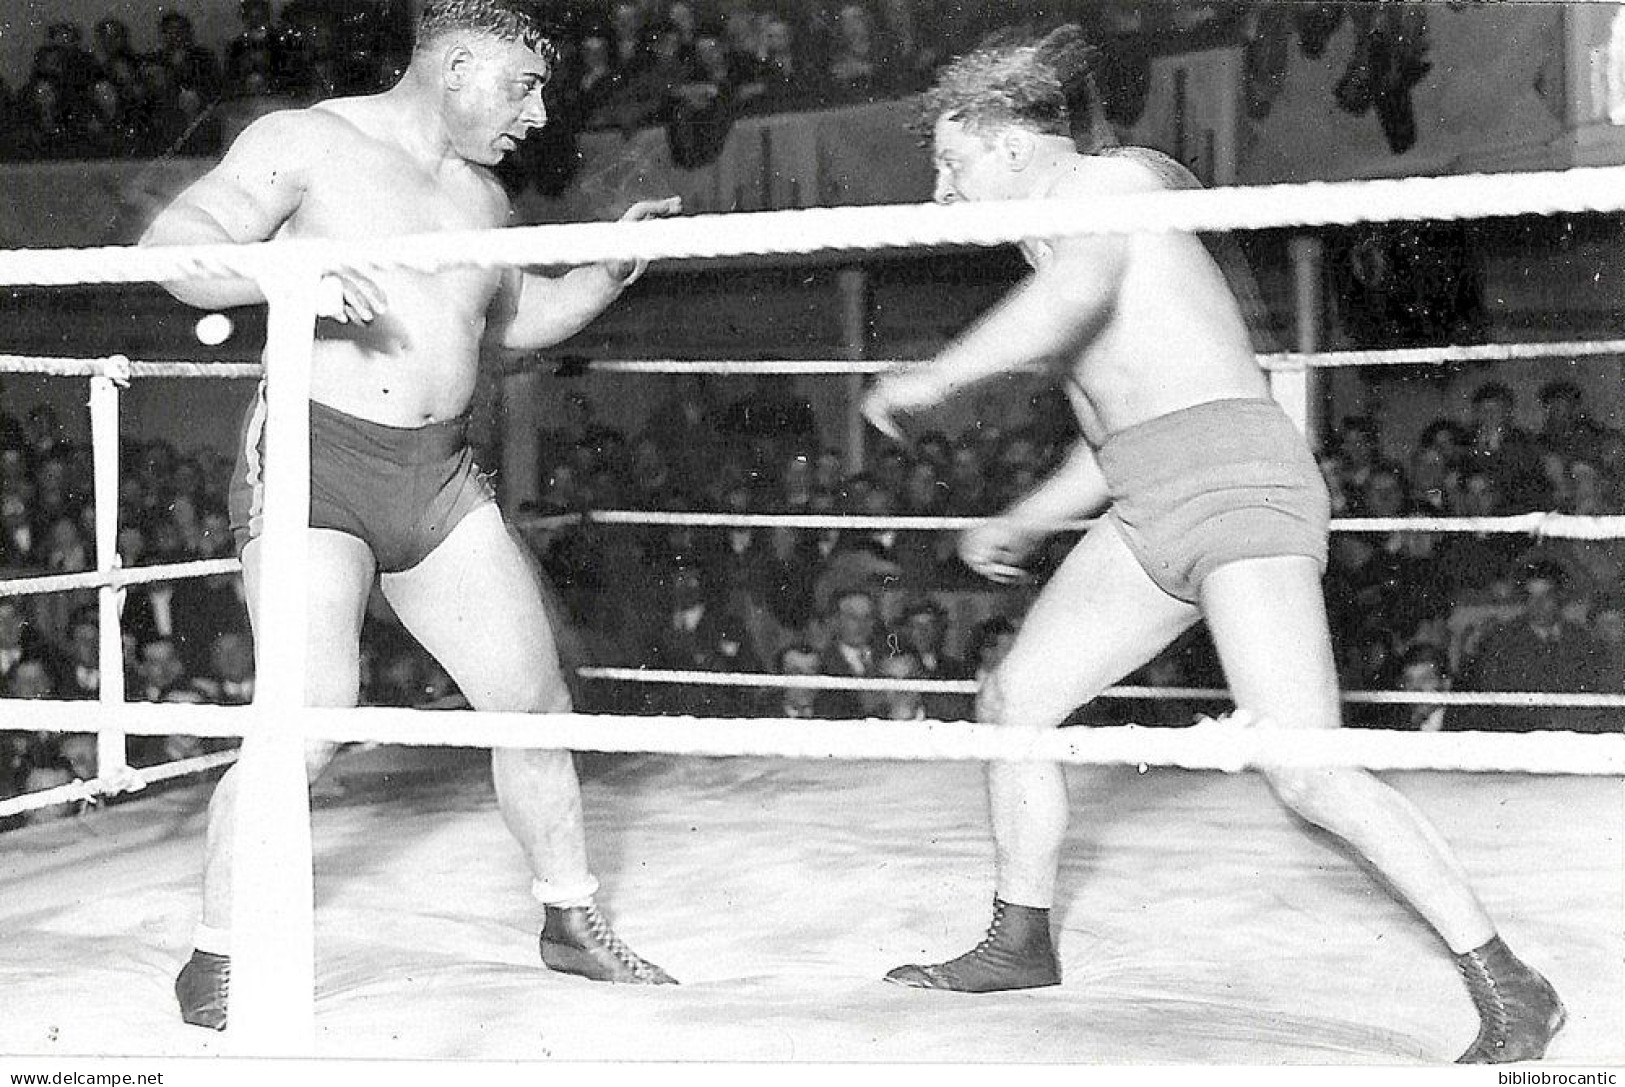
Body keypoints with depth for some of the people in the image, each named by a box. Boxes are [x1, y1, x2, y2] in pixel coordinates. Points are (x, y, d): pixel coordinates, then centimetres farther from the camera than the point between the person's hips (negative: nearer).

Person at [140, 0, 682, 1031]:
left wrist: (611, 271, 13)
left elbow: (516, 317, 30)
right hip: (314, 454, -7)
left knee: (535, 694, 7)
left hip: (441, 473, 7)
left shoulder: (483, 196, 15)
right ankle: (216, 963, -2)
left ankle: (573, 919, 25)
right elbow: (172, 243, -12)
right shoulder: (309, 143, -5)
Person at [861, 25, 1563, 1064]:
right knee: (1014, 700, 11)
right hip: (1150, 511, 10)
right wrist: (1023, 522, 30)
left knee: (1307, 773, -18)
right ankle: (1022, 943, 27)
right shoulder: (1068, 243, 26)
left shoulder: (1111, 178, -1)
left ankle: (1511, 990, -9)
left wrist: (933, 378, -17)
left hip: (1237, 479, -10)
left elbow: (1078, 295, -25)